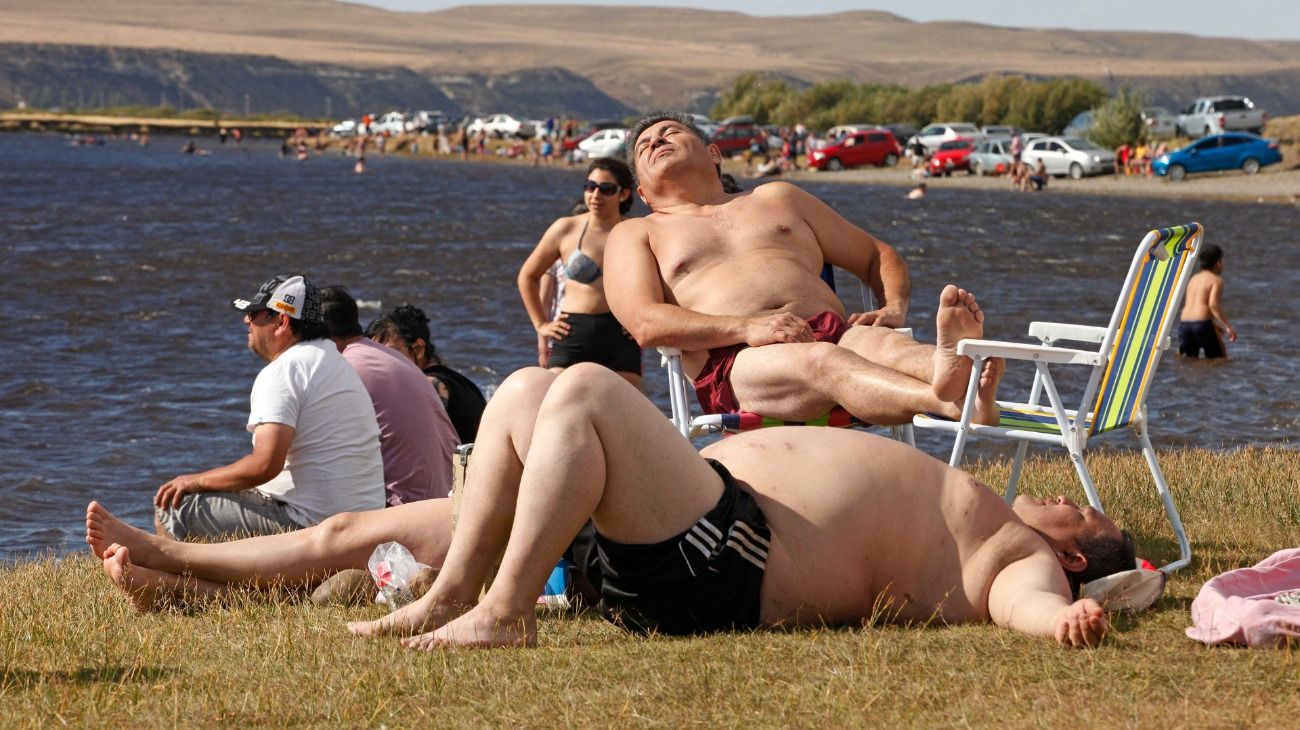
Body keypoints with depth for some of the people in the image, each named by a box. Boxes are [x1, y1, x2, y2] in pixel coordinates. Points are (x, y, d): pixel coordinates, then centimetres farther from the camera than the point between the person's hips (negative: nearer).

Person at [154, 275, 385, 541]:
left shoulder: (282, 372, -15)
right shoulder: (336, 360, 17)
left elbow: (265, 465, -25)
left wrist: (196, 481, -9)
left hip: (310, 519, -10)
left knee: (169, 509, -5)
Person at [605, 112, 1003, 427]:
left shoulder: (776, 198, 35)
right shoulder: (635, 235, 24)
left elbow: (878, 256, 34)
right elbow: (645, 323, 3)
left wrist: (894, 307, 8)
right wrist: (747, 328, -14)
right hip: (735, 362, -4)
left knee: (888, 345, -34)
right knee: (823, 360, -39)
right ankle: (949, 401, -68)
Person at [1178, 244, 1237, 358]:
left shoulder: (1193, 279, 22)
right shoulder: (1216, 280, -1)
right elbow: (1213, 305, -15)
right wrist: (1228, 327, -15)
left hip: (1184, 323, 6)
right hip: (1202, 323, -6)